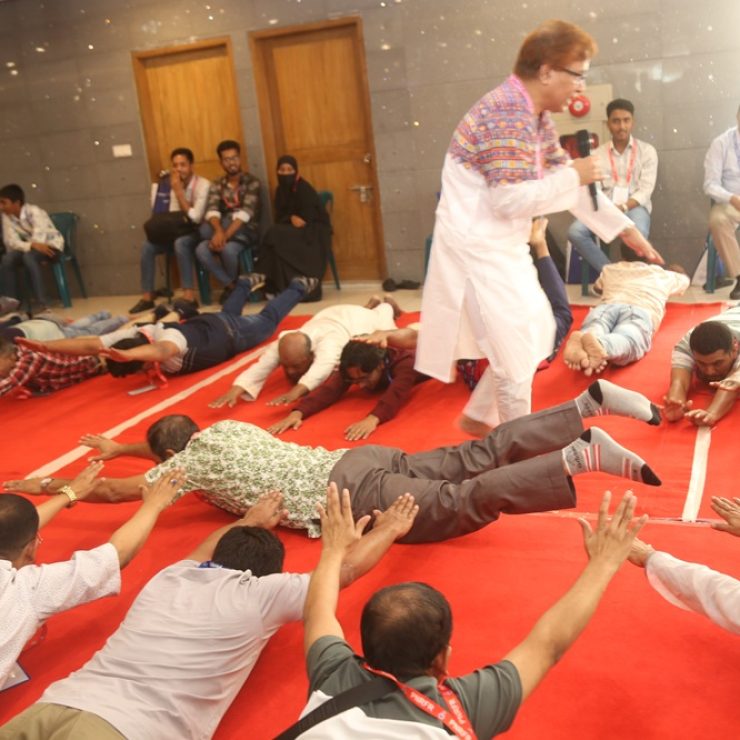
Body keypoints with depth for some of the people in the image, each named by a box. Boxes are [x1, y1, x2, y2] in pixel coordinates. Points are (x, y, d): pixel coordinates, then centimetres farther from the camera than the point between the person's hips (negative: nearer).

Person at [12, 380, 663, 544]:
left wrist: (48, 484, 26)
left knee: (463, 503, -19)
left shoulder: (189, 464, 4)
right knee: (476, 457, 1)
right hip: (359, 460, 8)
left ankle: (582, 456, -33)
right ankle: (590, 400, -5)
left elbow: (116, 492, 11)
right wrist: (122, 448, 53)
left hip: (347, 494, -8)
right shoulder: (224, 427, 24)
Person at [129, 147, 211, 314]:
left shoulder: (203, 185, -15)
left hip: (197, 232, -6)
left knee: (180, 243, -38)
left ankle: (189, 295, -36)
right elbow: (172, 215, 4)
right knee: (147, 246, -16)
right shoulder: (173, 185, 4)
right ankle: (147, 297, -11)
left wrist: (178, 191, -23)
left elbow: (195, 217, -24)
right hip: (179, 231, 6)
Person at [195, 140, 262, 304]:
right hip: (224, 229, 4)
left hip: (246, 232, -4)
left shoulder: (252, 182, -1)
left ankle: (233, 284, -6)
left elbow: (246, 212, -16)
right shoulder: (217, 185, 11)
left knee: (228, 249, -36)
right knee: (201, 250, -26)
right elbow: (211, 211, -7)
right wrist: (219, 231, -30)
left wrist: (226, 235, -30)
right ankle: (231, 285, -11)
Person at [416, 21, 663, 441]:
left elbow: (570, 181, 15)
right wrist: (573, 175, -16)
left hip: (501, 246, 10)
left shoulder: (536, 116, 10)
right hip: (477, 248, -10)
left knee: (537, 334, 18)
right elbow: (510, 200, -28)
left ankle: (479, 416, 32)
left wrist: (626, 229, 13)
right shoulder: (507, 115, -22)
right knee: (516, 353, -2)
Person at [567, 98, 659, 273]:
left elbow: (645, 190, -4)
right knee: (575, 232, -28)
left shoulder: (647, 150, 6)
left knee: (637, 233, -38)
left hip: (635, 206, -2)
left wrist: (622, 208, -20)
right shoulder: (598, 154, 12)